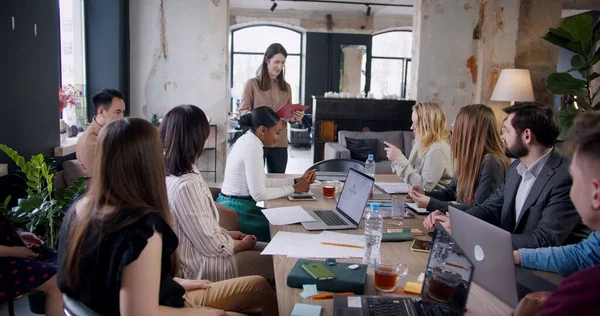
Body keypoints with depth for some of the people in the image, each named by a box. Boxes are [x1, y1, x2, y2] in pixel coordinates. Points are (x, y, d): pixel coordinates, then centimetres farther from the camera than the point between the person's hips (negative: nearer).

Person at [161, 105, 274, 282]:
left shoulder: (170, 173, -1)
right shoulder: (185, 185, -30)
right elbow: (211, 246, -23)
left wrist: (227, 233, 10)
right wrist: (243, 244, -6)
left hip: (198, 249, 9)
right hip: (200, 266, -9)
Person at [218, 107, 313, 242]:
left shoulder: (248, 140, 8)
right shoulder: (253, 146, -21)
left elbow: (261, 181, 14)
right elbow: (259, 194, -23)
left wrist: (296, 181, 8)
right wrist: (293, 189, -12)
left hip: (234, 206, 9)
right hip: (236, 211, -9)